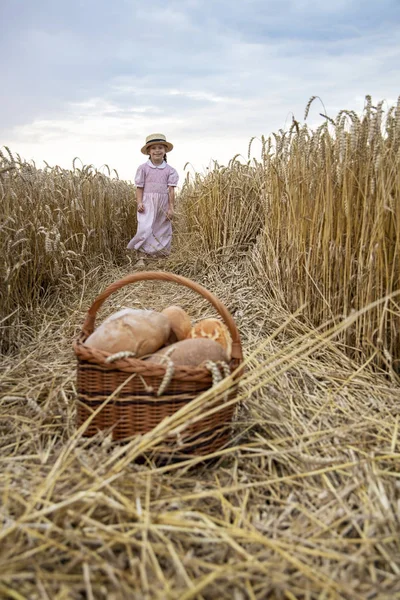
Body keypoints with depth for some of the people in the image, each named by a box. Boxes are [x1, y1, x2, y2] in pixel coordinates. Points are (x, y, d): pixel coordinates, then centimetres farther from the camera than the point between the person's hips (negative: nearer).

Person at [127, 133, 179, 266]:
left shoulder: (169, 170, 3)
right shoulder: (143, 168, 0)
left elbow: (171, 189, 1)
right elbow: (139, 187, 1)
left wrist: (171, 207, -2)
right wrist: (139, 202, -10)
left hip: (163, 204, 3)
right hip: (148, 202, -3)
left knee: (163, 231, 9)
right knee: (145, 229, -17)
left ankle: (158, 256, 23)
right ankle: (141, 258, -13)